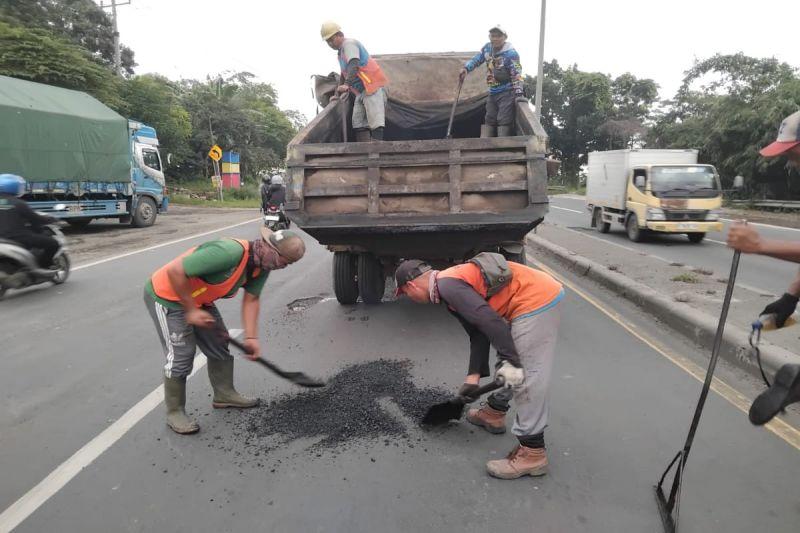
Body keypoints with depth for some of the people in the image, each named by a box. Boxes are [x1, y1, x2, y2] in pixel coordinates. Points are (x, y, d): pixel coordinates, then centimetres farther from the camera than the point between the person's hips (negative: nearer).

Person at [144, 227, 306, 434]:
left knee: (219, 344, 12)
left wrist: (251, 337, -12)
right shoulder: (230, 253, -37)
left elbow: (251, 300, -3)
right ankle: (174, 412, 10)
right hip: (166, 295, -9)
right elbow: (175, 271, -34)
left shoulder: (262, 266, -8)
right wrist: (191, 310, -24)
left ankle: (224, 394, 28)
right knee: (181, 354, -7)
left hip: (197, 298, 9)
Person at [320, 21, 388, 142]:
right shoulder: (341, 51, 24)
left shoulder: (349, 44, -6)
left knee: (375, 124, -19)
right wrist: (337, 94, 35)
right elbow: (345, 73, 34)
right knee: (359, 124, 0)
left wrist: (347, 84, -37)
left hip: (373, 86, -10)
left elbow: (353, 65, -24)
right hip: (361, 91, 10)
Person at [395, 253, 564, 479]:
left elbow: (488, 319, -25)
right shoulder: (453, 281, 17)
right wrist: (474, 375, 12)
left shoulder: (447, 285, -14)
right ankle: (494, 412, 39)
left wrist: (508, 361, -22)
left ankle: (532, 453, 2)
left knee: (527, 376, -6)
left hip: (535, 302, -11)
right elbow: (478, 334, 16)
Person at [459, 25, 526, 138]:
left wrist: (519, 93, -31)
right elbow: (476, 59, 17)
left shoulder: (510, 53, -15)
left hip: (507, 92, -7)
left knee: (504, 121, -15)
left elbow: (517, 74, -20)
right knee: (489, 120, 7)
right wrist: (466, 68, -3)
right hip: (493, 92, 8)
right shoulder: (487, 48, 5)